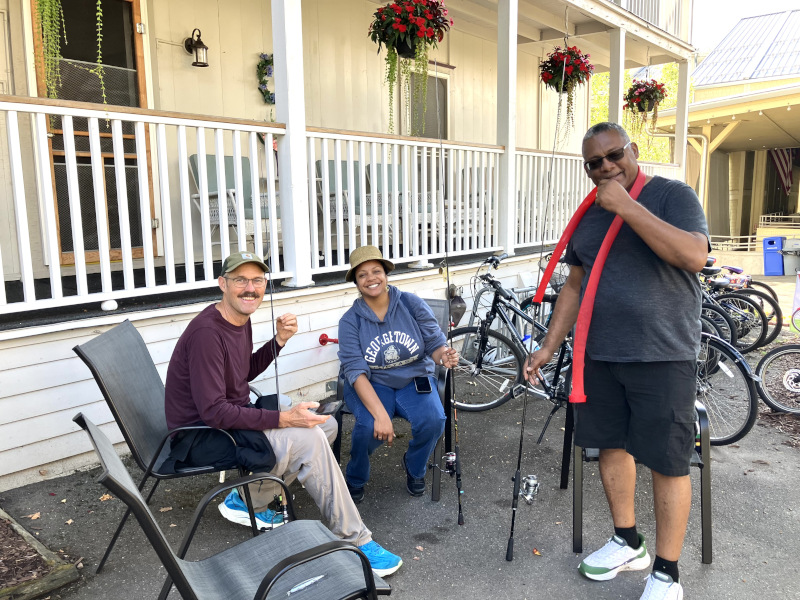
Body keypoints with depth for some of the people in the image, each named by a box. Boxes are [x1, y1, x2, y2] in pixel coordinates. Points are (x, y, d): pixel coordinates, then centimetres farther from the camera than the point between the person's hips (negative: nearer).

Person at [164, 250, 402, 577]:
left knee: (327, 424, 3)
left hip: (234, 415, 10)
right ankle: (356, 541, -12)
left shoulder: (241, 319, 5)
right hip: (201, 436, -10)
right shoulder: (207, 332, -24)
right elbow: (213, 412, -28)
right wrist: (283, 419, -29)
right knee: (307, 439, -25)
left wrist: (279, 340, 1)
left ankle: (247, 497, 7)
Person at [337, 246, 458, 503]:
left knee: (433, 420, -27)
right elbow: (356, 371, -17)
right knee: (369, 426, -31)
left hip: (414, 380, 1)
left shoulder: (412, 304, -4)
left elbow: (435, 343, -3)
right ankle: (355, 481, 4)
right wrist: (380, 414, -30)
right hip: (370, 385, -1)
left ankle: (415, 469, 9)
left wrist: (444, 354, -30)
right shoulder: (350, 320, -7)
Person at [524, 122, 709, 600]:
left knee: (667, 462, 1)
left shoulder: (673, 195, -5)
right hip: (600, 354, 6)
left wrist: (627, 207, -22)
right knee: (611, 445, 14)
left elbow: (694, 256, -22)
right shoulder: (589, 216, 12)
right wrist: (549, 346, 13)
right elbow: (575, 284, 16)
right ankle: (628, 545, 33)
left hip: (662, 355, -6)